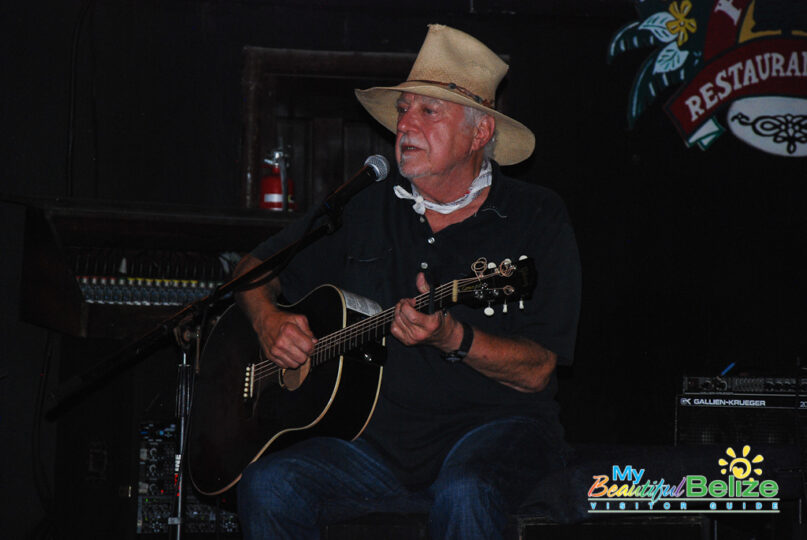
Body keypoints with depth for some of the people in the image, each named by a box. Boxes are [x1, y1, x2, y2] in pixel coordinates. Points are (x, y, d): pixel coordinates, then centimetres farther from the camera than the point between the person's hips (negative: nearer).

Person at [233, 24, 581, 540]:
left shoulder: (536, 216, -1)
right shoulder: (367, 210, 9)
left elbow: (537, 371, -8)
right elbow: (255, 268, 21)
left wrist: (453, 337, -25)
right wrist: (271, 321, -1)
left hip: (496, 426, -3)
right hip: (383, 435, 4)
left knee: (464, 494, -37)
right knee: (269, 487, -22)